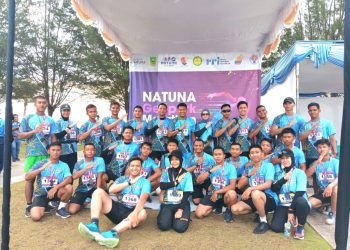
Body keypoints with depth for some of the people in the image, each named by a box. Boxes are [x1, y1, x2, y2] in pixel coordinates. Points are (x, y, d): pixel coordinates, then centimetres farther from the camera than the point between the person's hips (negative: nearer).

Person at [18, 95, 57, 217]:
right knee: (30, 179, 3)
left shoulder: (50, 120, 10)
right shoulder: (28, 118, 2)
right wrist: (35, 131, -15)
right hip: (32, 154, -2)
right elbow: (20, 135, -1)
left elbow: (53, 137, 10)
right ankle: (29, 206, 12)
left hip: (47, 154, 2)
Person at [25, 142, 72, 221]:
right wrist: (41, 168, -23)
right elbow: (27, 177, -11)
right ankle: (45, 206, 12)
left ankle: (61, 208, -4)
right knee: (35, 217, -24)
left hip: (55, 192, 1)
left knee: (69, 187, -31)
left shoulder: (64, 165, -2)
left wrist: (56, 187, -33)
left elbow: (69, 179, -19)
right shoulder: (40, 163, -2)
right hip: (41, 193, -1)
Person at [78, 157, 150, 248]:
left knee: (142, 213, -37)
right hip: (117, 209, 3)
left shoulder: (145, 182, 5)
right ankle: (94, 226, -33)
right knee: (98, 192, -13)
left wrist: (135, 213, -33)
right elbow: (111, 190, -4)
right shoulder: (122, 179, 16)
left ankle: (112, 233, -54)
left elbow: (143, 198, -15)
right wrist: (129, 183, -6)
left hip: (131, 212, -3)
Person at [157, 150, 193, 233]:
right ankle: (169, 216, 12)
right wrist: (176, 182, -12)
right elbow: (162, 186, -13)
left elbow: (186, 194, -6)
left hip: (182, 203, -1)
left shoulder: (187, 174, -1)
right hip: (167, 203, 1)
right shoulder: (166, 173, 5)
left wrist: (180, 210, -13)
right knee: (163, 225, -21)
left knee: (180, 227, -21)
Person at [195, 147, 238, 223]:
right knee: (199, 214, -12)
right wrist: (210, 171, -20)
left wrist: (217, 192, -19)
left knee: (232, 194, -39)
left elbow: (232, 186, -20)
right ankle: (217, 205, 17)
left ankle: (229, 210, -4)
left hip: (225, 193, -3)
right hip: (212, 193, 3)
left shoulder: (230, 167, -11)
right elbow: (199, 180, -7)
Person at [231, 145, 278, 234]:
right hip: (254, 199, 6)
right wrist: (249, 175, -11)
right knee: (235, 209, -10)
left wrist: (250, 188, -33)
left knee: (255, 193, -38)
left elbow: (268, 184, -23)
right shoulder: (248, 168, 7)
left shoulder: (268, 166, -9)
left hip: (270, 199, -6)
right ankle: (260, 211, 10)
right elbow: (239, 186, 3)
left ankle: (264, 221, -16)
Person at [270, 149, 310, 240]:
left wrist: (291, 210, -21)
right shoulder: (279, 174, 9)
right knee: (275, 227, -21)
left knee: (300, 201, -39)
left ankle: (300, 227, -11)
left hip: (297, 205, -3)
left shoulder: (300, 173, -4)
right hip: (283, 206, 3)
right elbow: (273, 189, -4)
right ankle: (292, 221, 14)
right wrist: (284, 179, -16)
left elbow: (300, 193, -15)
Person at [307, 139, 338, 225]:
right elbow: (307, 175, -14)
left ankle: (333, 213, -16)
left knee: (335, 188, -39)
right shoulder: (316, 163, 2)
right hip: (322, 191, 3)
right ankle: (328, 204, 8)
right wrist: (317, 161, -21)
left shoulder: (335, 162, -8)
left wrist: (330, 186, -42)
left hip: (334, 190, -2)